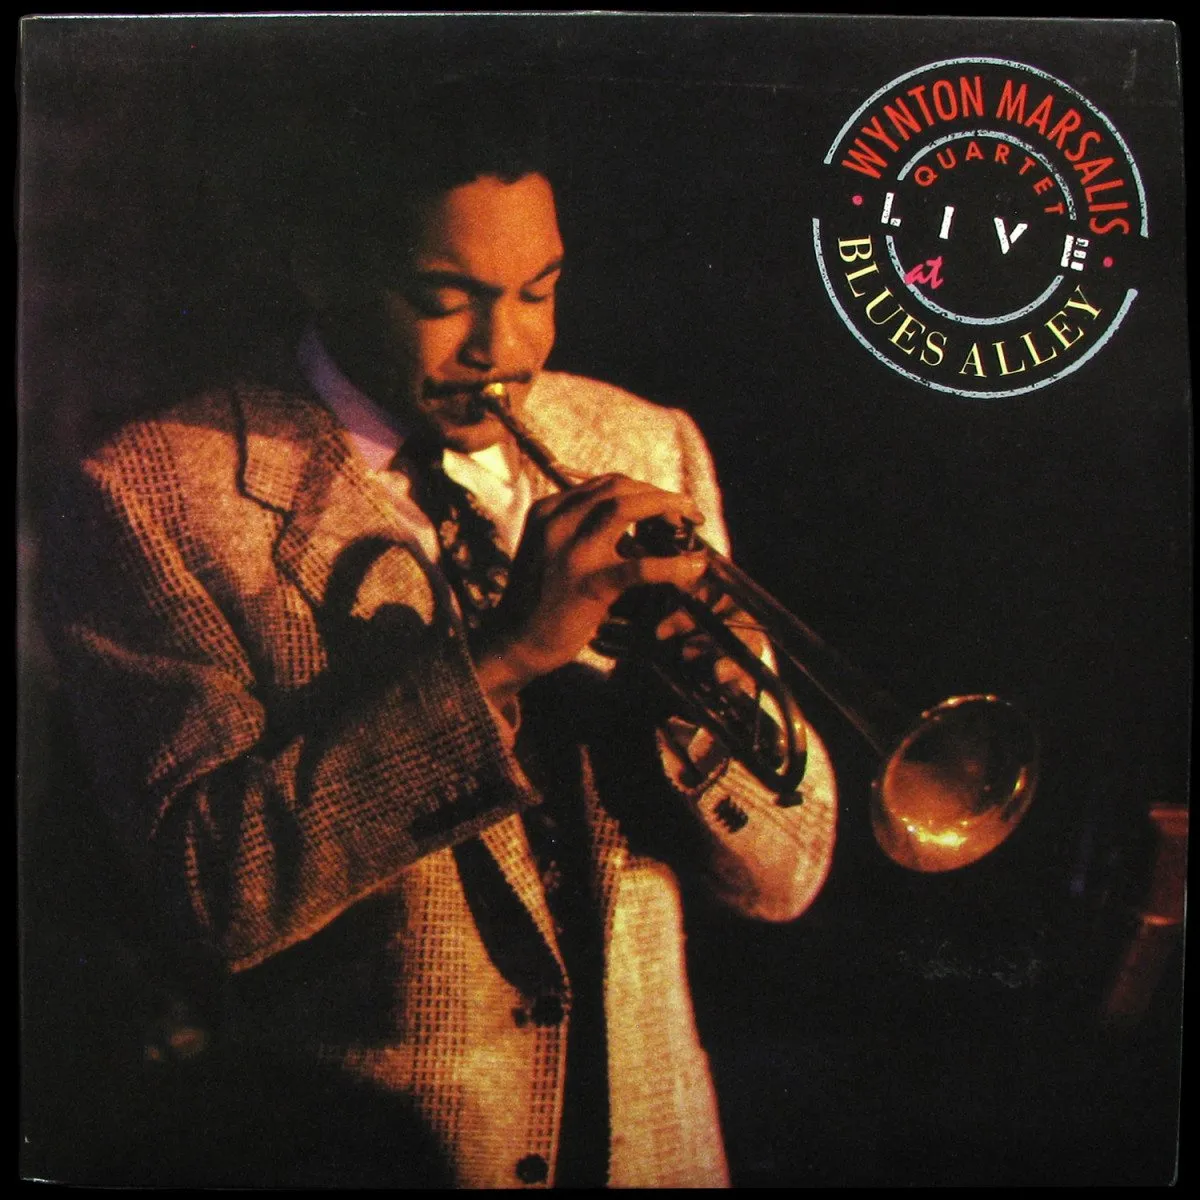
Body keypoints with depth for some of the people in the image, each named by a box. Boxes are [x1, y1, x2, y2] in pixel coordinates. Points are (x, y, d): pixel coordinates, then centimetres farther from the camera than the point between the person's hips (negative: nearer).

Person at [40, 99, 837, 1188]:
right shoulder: (149, 497, -11)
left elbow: (784, 880, -1)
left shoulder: (647, 450, -1)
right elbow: (207, 892, -20)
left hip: (648, 1132, 4)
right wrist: (495, 656, -27)